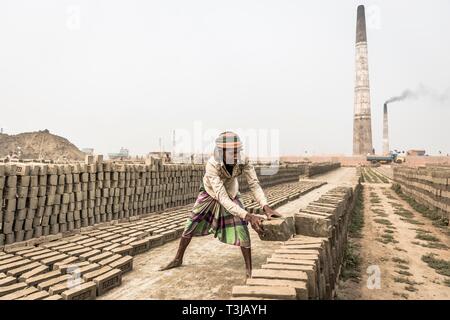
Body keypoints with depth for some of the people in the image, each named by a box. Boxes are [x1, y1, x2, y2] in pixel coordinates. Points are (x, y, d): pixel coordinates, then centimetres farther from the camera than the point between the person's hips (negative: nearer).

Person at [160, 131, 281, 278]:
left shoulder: (243, 161, -33)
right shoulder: (212, 165, -42)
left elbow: (254, 184, -31)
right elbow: (221, 197, -47)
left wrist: (266, 207, -49)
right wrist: (248, 216, -56)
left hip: (232, 195, 2)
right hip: (210, 194, -1)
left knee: (242, 228, -12)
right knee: (191, 226, 8)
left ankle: (249, 268, 6)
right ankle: (178, 259, 31)